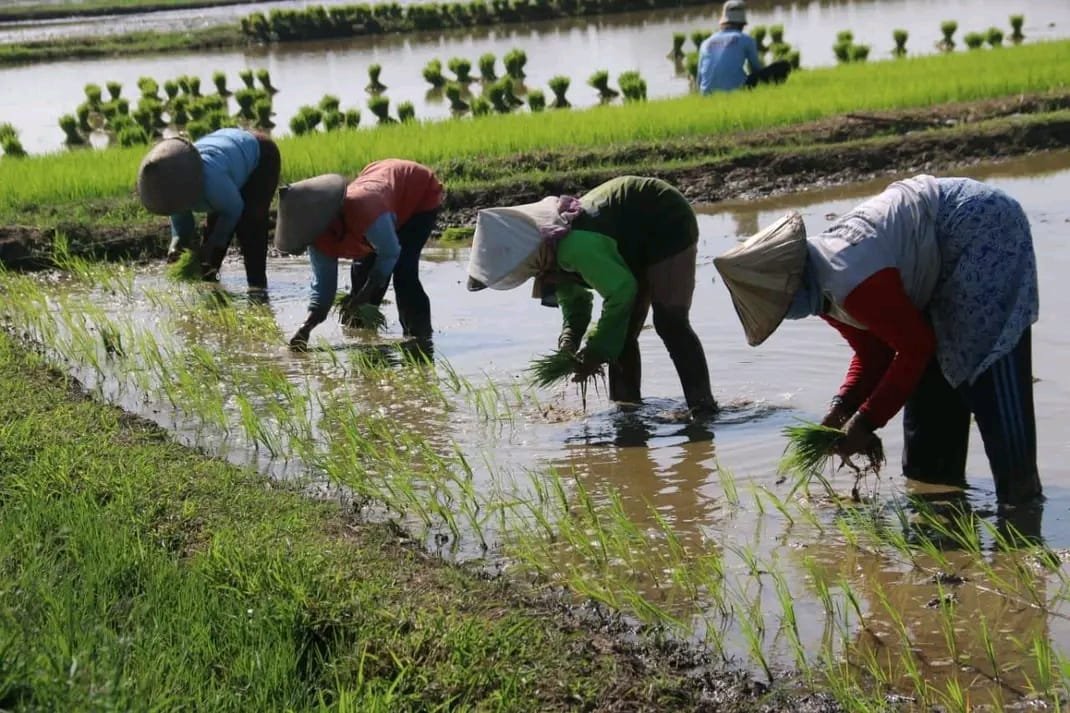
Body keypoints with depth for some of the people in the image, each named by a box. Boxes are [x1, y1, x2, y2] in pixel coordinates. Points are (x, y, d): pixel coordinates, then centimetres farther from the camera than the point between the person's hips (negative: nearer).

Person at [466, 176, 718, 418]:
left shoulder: (574, 246, -38)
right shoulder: (553, 253, -6)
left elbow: (621, 290, -36)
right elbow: (574, 300, 6)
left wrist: (598, 350, -28)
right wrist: (569, 341, -14)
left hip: (668, 224, -10)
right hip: (636, 236, 10)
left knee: (670, 323, -15)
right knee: (621, 331, 8)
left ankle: (703, 407, -13)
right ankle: (626, 406, 14)